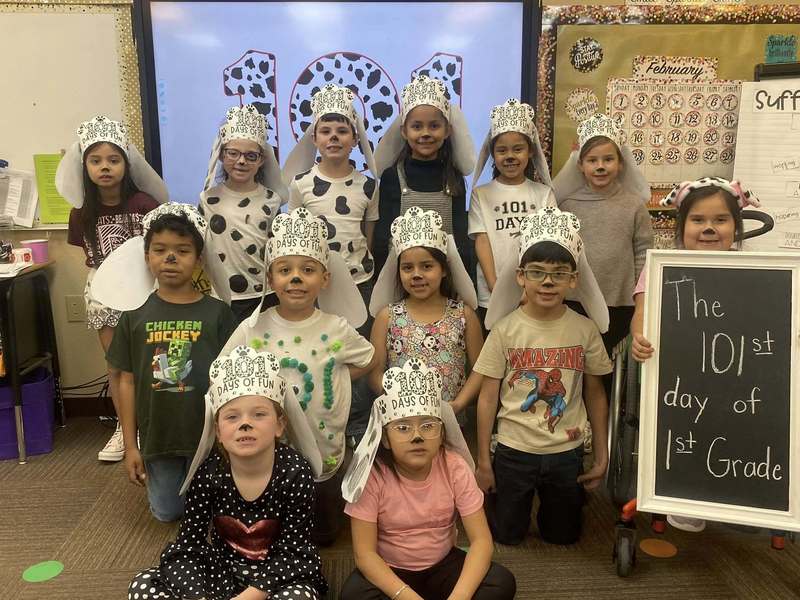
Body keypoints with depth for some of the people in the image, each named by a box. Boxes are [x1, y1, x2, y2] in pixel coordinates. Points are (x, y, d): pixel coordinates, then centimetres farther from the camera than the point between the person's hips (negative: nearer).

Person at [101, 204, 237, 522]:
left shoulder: (216, 312, -8)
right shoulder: (135, 315, -3)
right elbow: (127, 381, 2)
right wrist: (130, 445, 1)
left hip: (208, 436, -1)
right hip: (156, 437, 2)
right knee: (167, 513, 15)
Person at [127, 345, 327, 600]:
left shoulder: (295, 472, -20)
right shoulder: (208, 472, -14)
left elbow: (291, 552, -16)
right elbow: (188, 544, -9)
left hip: (283, 573, -3)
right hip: (223, 568, 3)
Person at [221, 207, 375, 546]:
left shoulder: (335, 330, -14)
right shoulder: (253, 330, -15)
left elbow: (367, 361, 4)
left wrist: (327, 383, -5)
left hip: (324, 457, 0)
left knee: (324, 536, 22)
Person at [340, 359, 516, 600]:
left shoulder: (454, 467, -15)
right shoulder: (373, 474, -21)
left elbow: (481, 539, -16)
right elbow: (364, 552, -20)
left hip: (442, 565, 2)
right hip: (389, 571, -2)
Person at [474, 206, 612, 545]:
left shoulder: (585, 330, -8)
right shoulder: (505, 330, -12)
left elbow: (595, 395, 2)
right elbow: (487, 397, -6)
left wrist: (602, 456, 5)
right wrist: (483, 461, -4)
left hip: (567, 452, 1)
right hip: (513, 450, -1)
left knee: (563, 536, 19)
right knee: (506, 536, 14)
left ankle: (550, 505, 48)